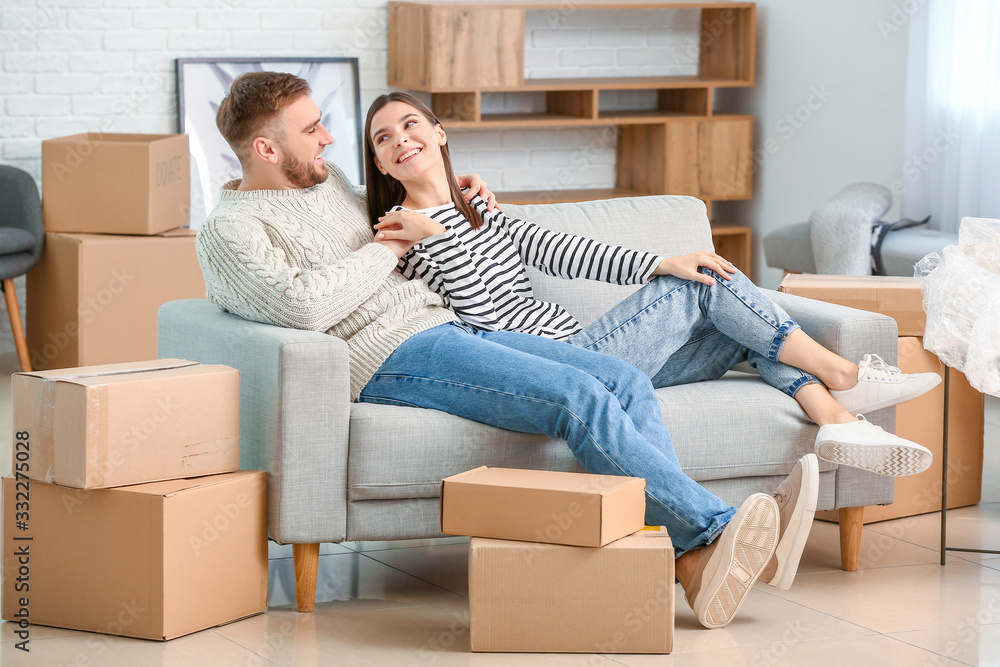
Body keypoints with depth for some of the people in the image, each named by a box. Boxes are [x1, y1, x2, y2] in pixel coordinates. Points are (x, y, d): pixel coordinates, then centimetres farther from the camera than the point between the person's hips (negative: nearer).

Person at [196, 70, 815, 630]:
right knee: (580, 398, -26)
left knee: (627, 382, -10)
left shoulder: (327, 180, 22)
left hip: (451, 327, 9)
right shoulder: (229, 229, -4)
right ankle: (717, 528, -26)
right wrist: (389, 246, -8)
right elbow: (303, 304, -22)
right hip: (392, 359, -9)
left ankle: (694, 560, -24)